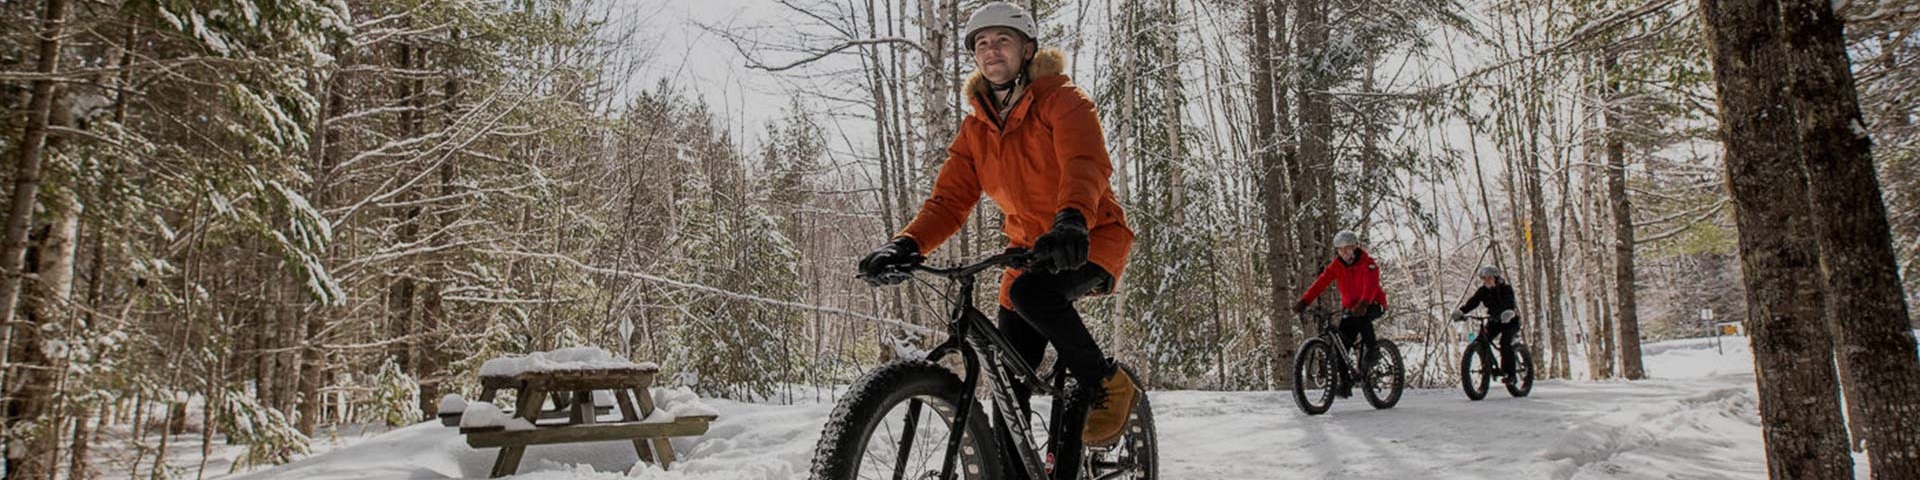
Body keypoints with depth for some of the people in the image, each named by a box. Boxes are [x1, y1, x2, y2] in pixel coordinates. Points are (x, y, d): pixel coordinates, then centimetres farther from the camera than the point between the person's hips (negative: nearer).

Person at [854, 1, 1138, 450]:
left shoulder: (1062, 102, -11)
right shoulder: (976, 129, 5)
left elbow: (1086, 164, -30)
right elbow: (949, 199, -3)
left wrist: (1071, 221, -51)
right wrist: (906, 244, -23)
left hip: (1093, 237, -5)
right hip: (1031, 248, 5)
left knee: (1030, 292, -35)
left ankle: (1106, 384, -13)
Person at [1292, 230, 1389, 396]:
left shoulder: (1367, 262, -18)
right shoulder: (1336, 265, -5)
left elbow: (1371, 285, -35)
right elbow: (1320, 283, -17)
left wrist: (1363, 304, -55)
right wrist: (1303, 302, -30)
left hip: (1374, 304, -4)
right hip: (1350, 307, 4)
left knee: (1362, 317, -39)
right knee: (1341, 344, -9)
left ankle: (1371, 350, -16)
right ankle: (1345, 383, 2)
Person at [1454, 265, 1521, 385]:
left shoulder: (1506, 289, -17)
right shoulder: (1483, 291, -4)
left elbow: (1510, 303, -35)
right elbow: (1472, 302, -17)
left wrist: (1507, 313, -57)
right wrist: (1461, 311, -35)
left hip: (1510, 321, -5)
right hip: (1494, 320, 5)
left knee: (1505, 342, -27)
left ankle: (1509, 374, -21)